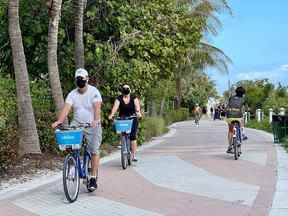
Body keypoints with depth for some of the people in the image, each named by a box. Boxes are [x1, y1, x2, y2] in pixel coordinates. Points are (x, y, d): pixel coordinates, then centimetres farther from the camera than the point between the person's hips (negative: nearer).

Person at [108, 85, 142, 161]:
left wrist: (138, 112, -39)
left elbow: (137, 106, -18)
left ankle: (133, 155, -6)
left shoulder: (134, 98, 0)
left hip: (132, 119, -1)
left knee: (133, 137, -10)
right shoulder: (119, 99, 0)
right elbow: (115, 107, -16)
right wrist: (112, 114, -34)